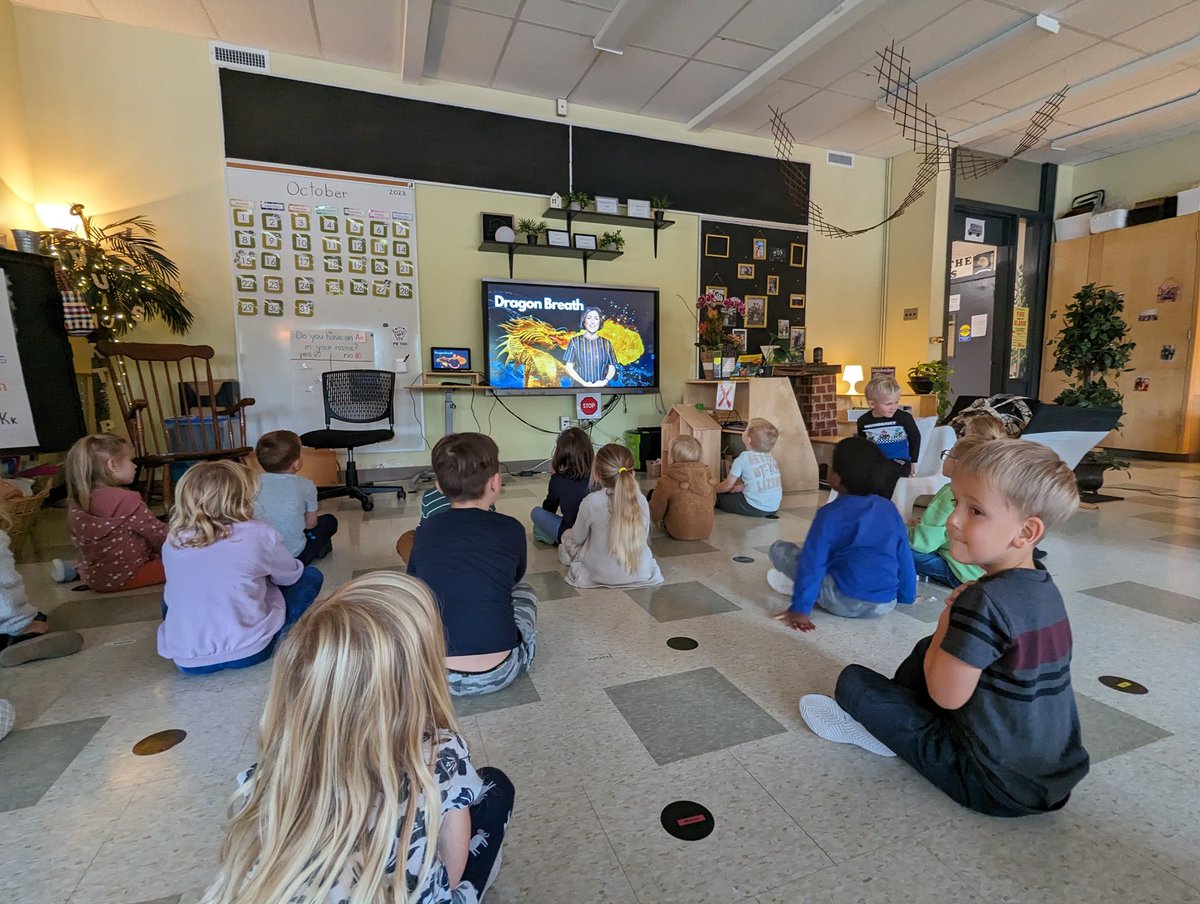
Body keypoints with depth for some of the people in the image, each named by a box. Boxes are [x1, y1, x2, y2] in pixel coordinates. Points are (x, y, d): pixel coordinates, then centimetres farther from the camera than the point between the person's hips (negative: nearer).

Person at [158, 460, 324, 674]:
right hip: (247, 652, -3)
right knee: (311, 576, 11)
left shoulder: (172, 543, 2)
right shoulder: (259, 534, -9)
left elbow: (173, 597, 16)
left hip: (186, 661, 4)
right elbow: (290, 575, 7)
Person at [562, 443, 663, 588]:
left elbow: (578, 538, -6)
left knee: (567, 535, 15)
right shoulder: (642, 501, -11)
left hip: (601, 575, -4)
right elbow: (644, 537, 2)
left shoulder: (591, 502, -20)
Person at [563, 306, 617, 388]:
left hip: (601, 388, 1)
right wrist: (584, 383, -13)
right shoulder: (575, 342, 4)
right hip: (580, 388, -1)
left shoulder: (606, 343, 8)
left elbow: (612, 368, 7)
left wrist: (605, 381, -12)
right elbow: (569, 367, -1)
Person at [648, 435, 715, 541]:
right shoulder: (707, 476, -7)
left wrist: (654, 519, 13)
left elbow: (655, 513, -12)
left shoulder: (666, 482, -22)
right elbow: (713, 502, 9)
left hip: (680, 533, -4)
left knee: (651, 494, 6)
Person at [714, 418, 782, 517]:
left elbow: (727, 486, 2)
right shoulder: (771, 458, 10)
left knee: (718, 497, 12)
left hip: (755, 509, -6)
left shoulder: (742, 459, -7)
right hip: (775, 508, 6)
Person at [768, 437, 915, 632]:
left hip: (843, 602, -5)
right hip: (884, 605, 5)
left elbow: (812, 563, -14)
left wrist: (800, 609, -13)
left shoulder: (830, 513, -10)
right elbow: (904, 557, 10)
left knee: (778, 548, 3)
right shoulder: (890, 509, 4)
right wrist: (907, 597, 23)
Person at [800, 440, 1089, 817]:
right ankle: (890, 718, 27)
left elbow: (946, 695, -23)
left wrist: (948, 619, -11)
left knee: (853, 681, -4)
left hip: (995, 786, -8)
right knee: (930, 649, 19)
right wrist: (962, 614, 0)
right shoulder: (1045, 588, 0)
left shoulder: (986, 601, -29)